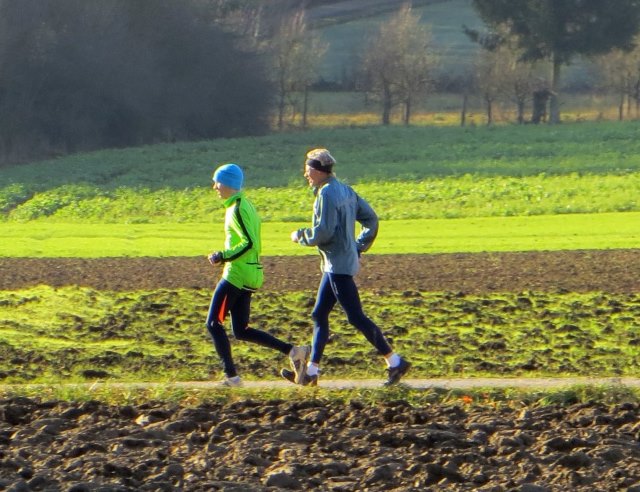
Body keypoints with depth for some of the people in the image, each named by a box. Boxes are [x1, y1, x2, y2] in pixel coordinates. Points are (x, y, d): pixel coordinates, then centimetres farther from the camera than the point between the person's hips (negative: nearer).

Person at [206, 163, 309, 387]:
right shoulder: (246, 205, 15)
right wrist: (225, 256, 17)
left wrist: (223, 256, -18)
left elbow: (249, 243, -24)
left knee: (214, 324, -2)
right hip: (250, 274, 10)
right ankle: (293, 351, 6)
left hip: (236, 275, -10)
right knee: (241, 331, 12)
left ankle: (231, 376, -4)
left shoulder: (237, 210, -16)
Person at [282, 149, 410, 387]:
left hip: (338, 265, -10)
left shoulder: (327, 194, -16)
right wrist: (359, 247, 17)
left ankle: (395, 362, -9)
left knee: (356, 317, -9)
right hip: (336, 266, 10)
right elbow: (370, 219, 16)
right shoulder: (345, 190, 13)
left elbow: (323, 232, -22)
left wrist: (300, 235, -6)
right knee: (319, 315, 13)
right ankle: (311, 371, 16)